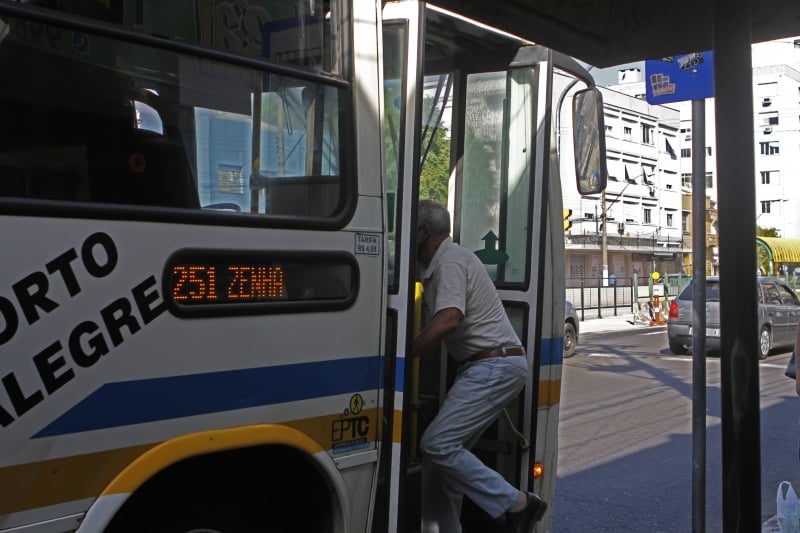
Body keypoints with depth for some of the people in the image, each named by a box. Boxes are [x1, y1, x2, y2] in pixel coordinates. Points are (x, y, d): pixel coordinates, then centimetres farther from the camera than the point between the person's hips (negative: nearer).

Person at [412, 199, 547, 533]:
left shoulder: (450, 262, -14)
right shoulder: (440, 264, 18)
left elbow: (448, 320, -29)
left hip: (494, 367, -10)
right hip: (487, 368, 10)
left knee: (437, 445, -15)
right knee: (444, 447, 7)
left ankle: (516, 504, -9)